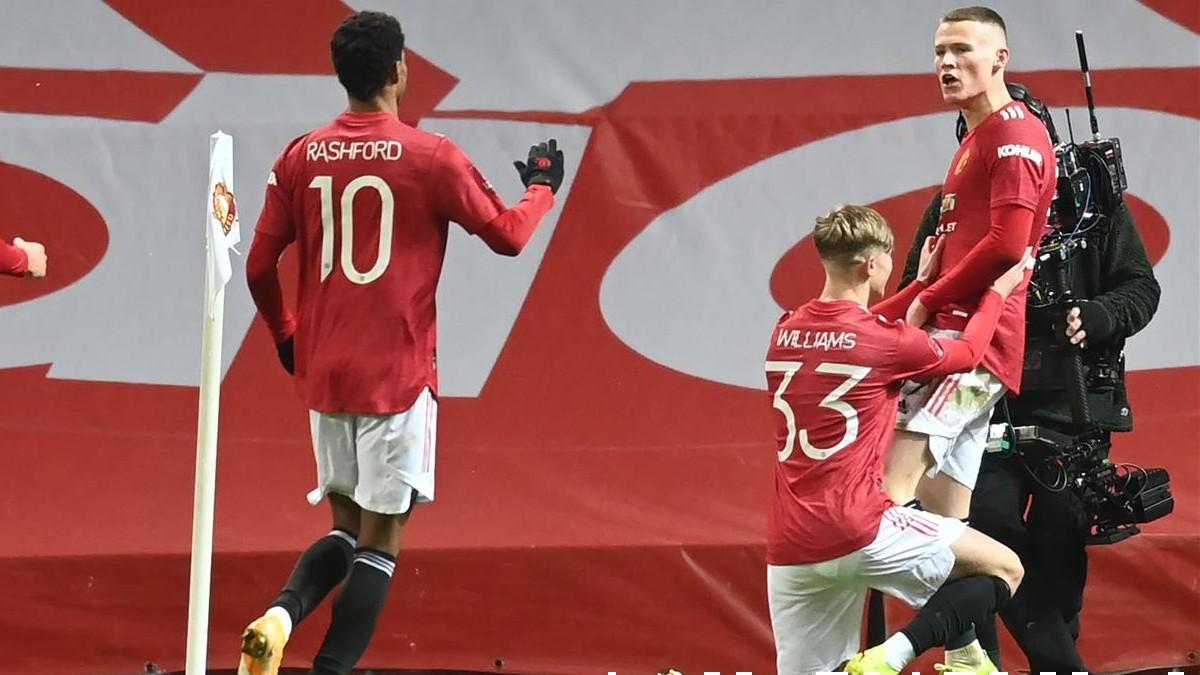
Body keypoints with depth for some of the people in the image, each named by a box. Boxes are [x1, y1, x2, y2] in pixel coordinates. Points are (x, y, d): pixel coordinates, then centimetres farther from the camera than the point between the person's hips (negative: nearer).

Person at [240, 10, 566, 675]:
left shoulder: (300, 158, 3)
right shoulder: (431, 157, -8)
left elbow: (260, 267, 6)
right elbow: (508, 234, 2)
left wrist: (287, 338, 24)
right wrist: (541, 187, 23)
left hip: (323, 373, 5)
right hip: (398, 376, -5)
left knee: (346, 526, 17)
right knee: (380, 537, 0)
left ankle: (281, 612, -9)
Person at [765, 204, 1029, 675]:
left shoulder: (785, 334, 11)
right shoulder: (886, 341, -7)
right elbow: (966, 354, 14)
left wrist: (921, 285, 40)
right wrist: (998, 292, 30)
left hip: (789, 552, 6)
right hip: (859, 534, -6)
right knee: (1004, 568, 6)